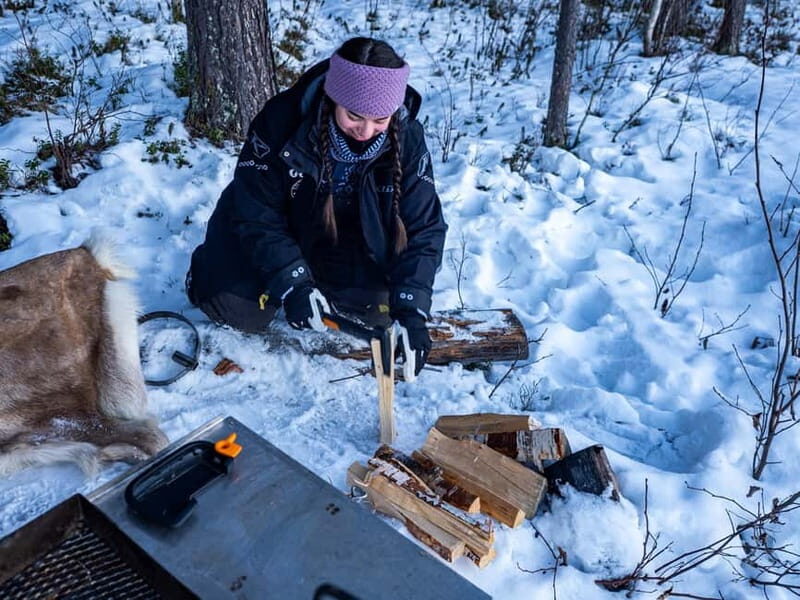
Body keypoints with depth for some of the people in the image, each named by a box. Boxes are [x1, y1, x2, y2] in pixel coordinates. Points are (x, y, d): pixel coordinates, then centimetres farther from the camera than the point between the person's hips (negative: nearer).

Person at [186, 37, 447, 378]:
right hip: (279, 225, -2)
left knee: (382, 308, -13)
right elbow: (256, 214, -25)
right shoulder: (281, 121, -31)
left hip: (349, 242, 2)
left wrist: (412, 307, -34)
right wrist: (291, 283, -36)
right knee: (242, 311, -15)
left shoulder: (406, 139, -24)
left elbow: (422, 228, -22)